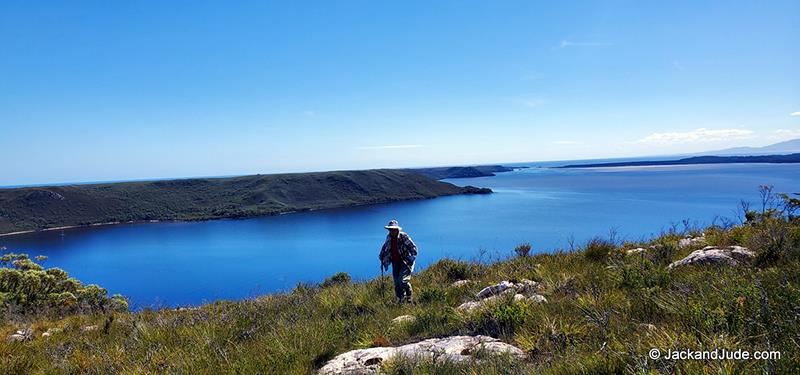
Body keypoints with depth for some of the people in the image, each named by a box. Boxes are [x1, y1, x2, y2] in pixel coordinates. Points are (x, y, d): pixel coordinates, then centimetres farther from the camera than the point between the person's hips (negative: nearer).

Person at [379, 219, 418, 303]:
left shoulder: (404, 236, -14)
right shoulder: (388, 237, 4)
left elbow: (414, 248, -12)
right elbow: (384, 249, 22)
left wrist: (411, 259, -19)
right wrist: (382, 260, 18)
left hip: (406, 262, -6)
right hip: (395, 263, 6)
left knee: (402, 280, -17)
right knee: (397, 283, 3)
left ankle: (409, 297, 6)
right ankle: (400, 300, 15)